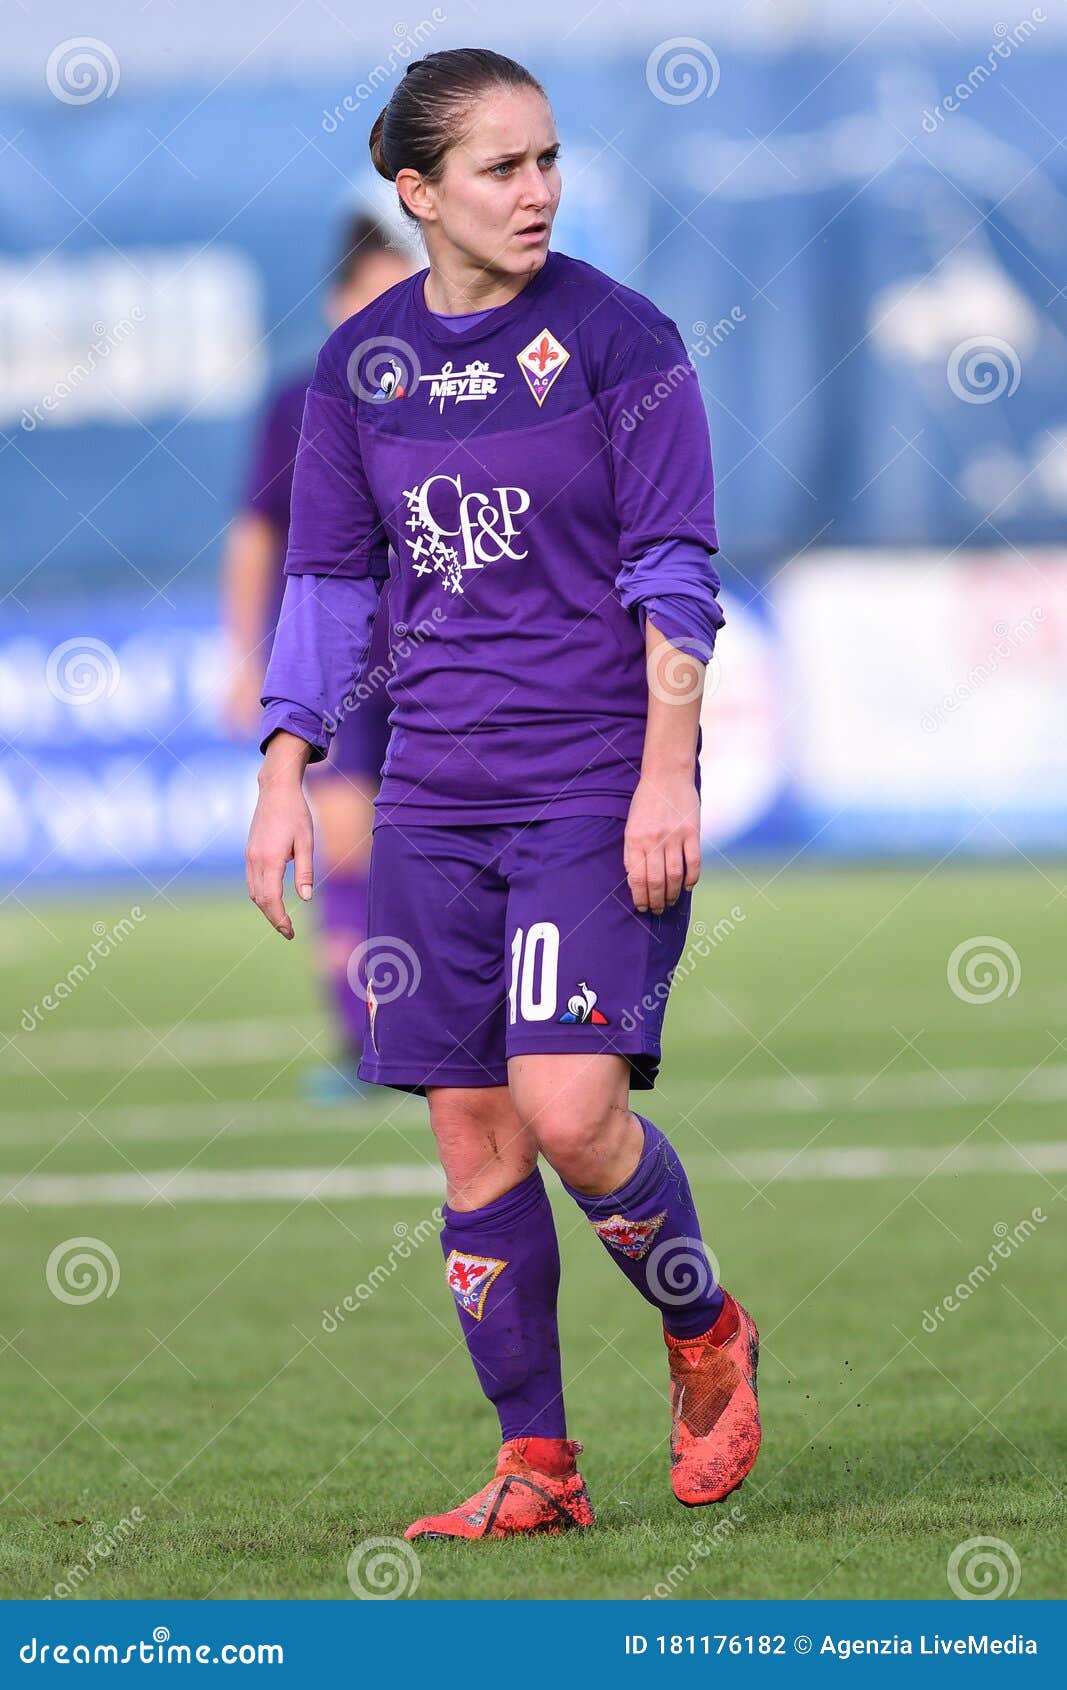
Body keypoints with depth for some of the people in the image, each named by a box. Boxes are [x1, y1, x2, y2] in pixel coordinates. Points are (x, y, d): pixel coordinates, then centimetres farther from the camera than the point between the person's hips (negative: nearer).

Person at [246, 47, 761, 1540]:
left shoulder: (618, 338, -5)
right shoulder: (361, 363, 7)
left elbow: (676, 572, -5)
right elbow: (329, 579, 14)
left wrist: (668, 773, -13)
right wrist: (284, 776, 7)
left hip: (599, 788, -4)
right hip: (436, 800, 4)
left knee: (570, 1111, -15)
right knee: (473, 1136, 2)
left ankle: (707, 1336, 12)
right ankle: (535, 1466, 10)